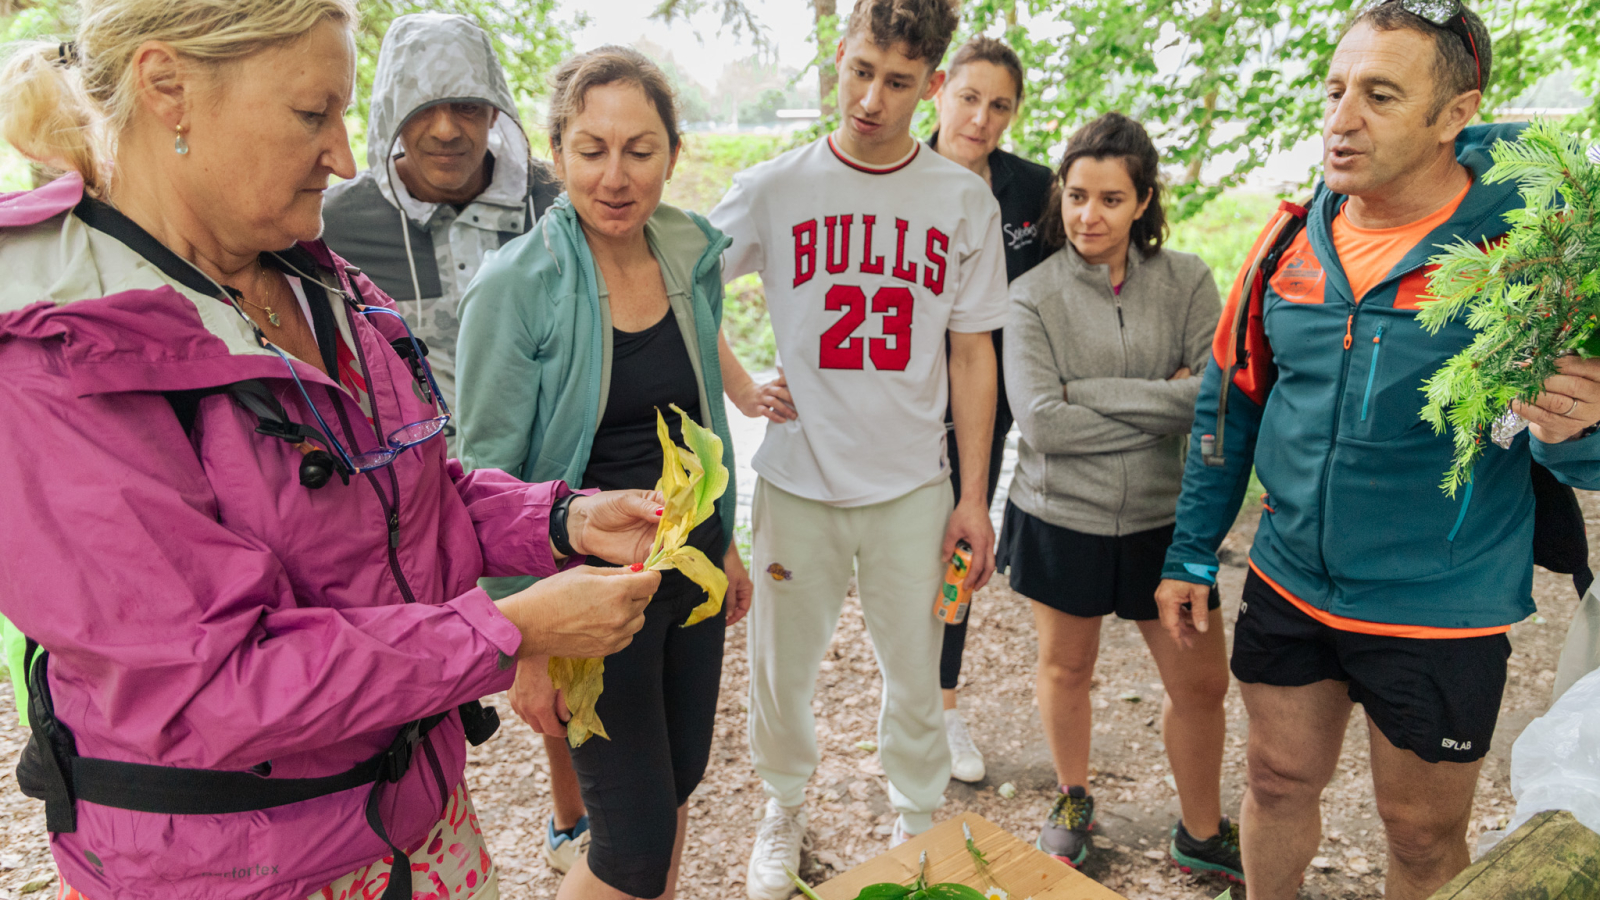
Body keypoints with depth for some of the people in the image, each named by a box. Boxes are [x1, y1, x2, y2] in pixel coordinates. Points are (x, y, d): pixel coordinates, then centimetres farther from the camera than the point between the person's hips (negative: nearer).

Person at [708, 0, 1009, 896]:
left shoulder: (965, 199, -1)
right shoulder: (774, 189, -5)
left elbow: (973, 355, 2)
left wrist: (973, 498, -1)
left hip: (913, 486, 0)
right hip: (797, 479, 0)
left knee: (916, 678, 13)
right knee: (782, 670, 15)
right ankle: (785, 811, 42)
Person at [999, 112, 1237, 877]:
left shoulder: (1186, 281, -3)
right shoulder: (1034, 295, -8)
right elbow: (1041, 422, -19)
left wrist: (1090, 393, -19)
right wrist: (1164, 402, -17)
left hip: (1162, 519, 2)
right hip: (1062, 519, -1)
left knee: (1201, 682, 10)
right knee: (1066, 670, 18)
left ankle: (1201, 833, 36)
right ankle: (1072, 800, 45)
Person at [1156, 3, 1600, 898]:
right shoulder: (1297, 236, -1)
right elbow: (1230, 402, 6)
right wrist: (1191, 553, 6)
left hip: (1441, 613, -3)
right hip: (1289, 588, 3)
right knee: (1279, 782, 18)